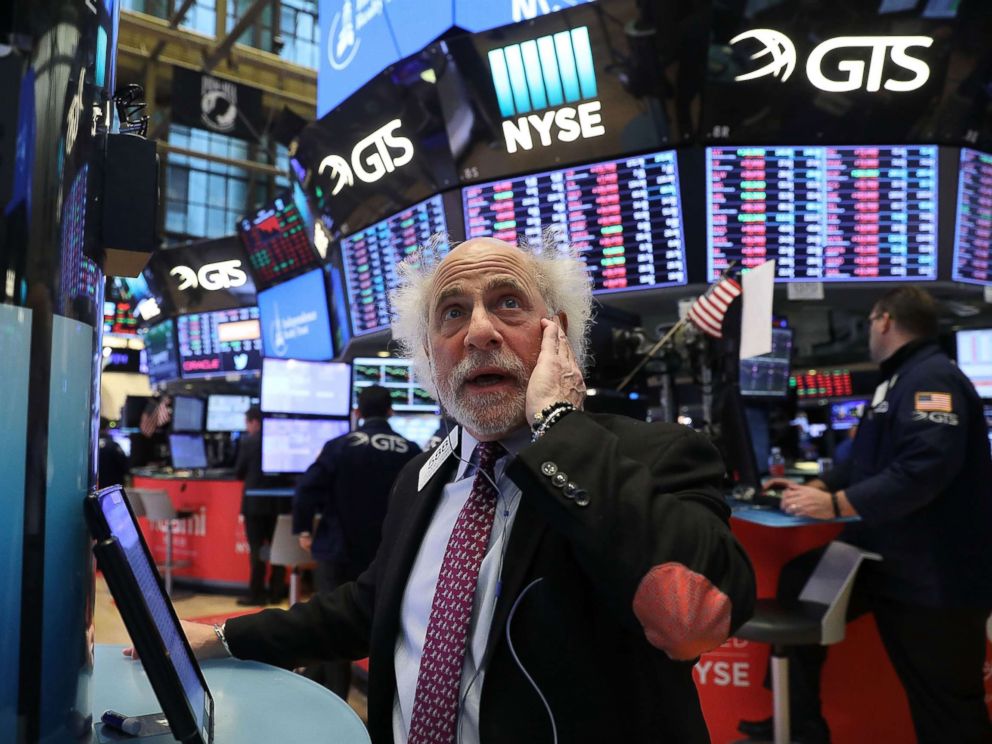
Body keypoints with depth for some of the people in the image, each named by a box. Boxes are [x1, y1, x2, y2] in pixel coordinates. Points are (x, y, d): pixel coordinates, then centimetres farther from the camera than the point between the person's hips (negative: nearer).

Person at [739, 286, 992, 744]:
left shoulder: (933, 377, -19)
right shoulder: (898, 382, 15)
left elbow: (925, 468, -32)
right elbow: (867, 462, 22)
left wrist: (835, 504, -29)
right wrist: (815, 488, 10)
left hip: (935, 576, -10)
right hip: (887, 559, 10)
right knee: (797, 583, 9)